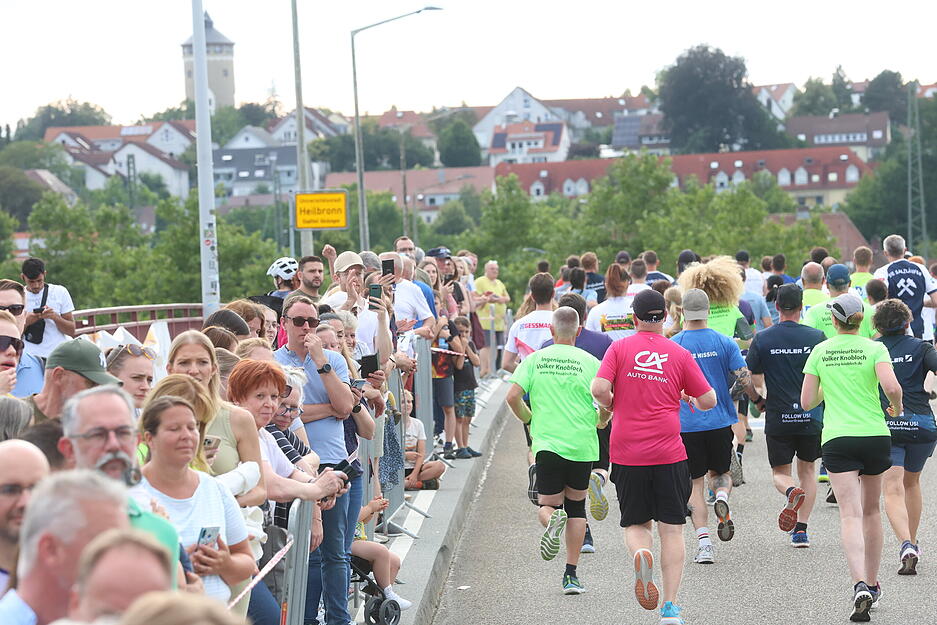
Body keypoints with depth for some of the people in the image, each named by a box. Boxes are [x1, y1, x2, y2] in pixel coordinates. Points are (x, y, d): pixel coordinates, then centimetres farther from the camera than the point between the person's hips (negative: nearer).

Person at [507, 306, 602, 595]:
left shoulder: (534, 360, 4)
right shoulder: (589, 362, 0)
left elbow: (513, 396, -5)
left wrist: (528, 419, 14)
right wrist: (596, 422, 15)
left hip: (547, 443, 0)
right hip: (582, 444, 0)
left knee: (548, 504, 11)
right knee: (576, 506, 15)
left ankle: (552, 520, -28)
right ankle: (571, 574, 10)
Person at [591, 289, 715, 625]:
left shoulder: (619, 348, 0)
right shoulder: (680, 354, 1)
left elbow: (599, 389, -12)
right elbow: (709, 400, 2)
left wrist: (611, 406, 8)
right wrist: (690, 399, 24)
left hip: (627, 455, 0)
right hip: (669, 456, 0)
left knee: (636, 524, 15)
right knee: (672, 529, 6)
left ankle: (640, 553, -19)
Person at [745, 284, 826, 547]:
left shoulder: (762, 339, -3)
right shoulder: (816, 336, -3)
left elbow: (752, 380, 0)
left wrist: (760, 402, 19)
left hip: (777, 417, -1)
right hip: (811, 417, 1)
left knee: (780, 472, 13)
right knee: (807, 469, 18)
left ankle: (792, 491, -23)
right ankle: (801, 529, 10)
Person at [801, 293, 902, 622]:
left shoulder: (820, 351, 3)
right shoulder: (874, 349, -2)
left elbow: (807, 402, 4)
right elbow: (891, 387, -18)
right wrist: (896, 407, 3)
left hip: (837, 439, -1)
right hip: (875, 435, 1)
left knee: (851, 515, -9)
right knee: (871, 510, 19)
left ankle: (860, 585, -29)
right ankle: (872, 583, 28)